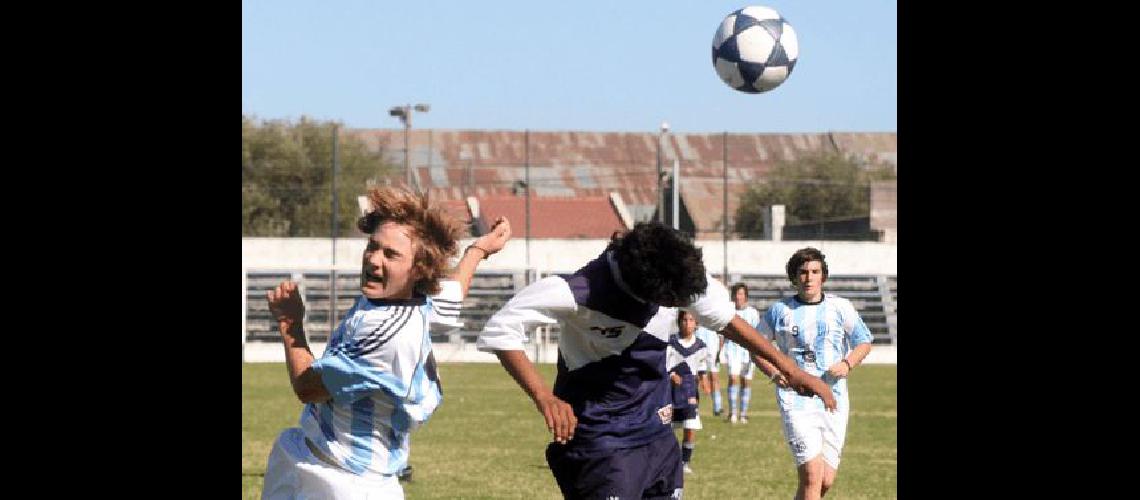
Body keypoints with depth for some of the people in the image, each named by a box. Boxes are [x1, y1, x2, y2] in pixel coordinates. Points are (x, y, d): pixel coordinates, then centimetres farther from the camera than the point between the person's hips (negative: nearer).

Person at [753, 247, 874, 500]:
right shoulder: (780, 311, 4)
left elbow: (863, 341, 16)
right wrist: (773, 372, -4)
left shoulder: (841, 308, 7)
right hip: (796, 398, -3)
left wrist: (848, 364, -5)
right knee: (812, 477, -17)